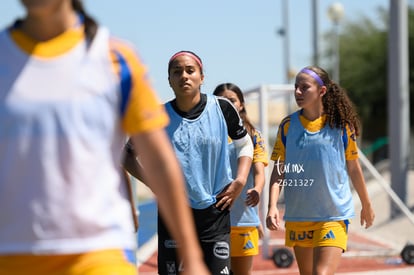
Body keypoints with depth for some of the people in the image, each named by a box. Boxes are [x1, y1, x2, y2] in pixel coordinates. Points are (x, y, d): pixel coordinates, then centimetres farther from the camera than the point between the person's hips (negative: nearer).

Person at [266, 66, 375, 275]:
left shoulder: (341, 125, -3)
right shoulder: (288, 125, 2)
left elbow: (353, 167, 8)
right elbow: (278, 171, 2)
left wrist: (366, 205, 18)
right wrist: (272, 207, -11)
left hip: (334, 216, -3)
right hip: (297, 216, 3)